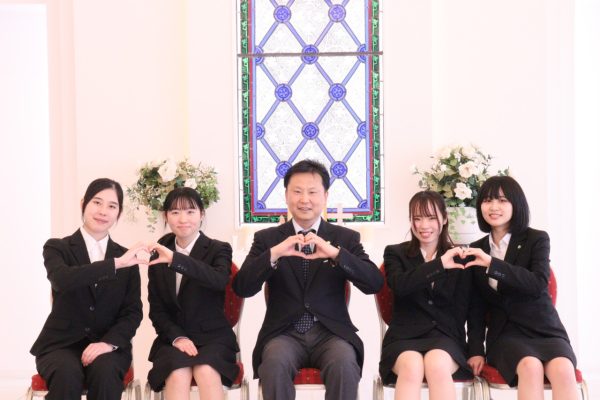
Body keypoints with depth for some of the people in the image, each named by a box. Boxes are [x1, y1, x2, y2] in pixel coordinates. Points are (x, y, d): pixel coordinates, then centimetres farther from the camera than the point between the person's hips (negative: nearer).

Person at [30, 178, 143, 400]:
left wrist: (109, 342, -16)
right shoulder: (57, 248, 2)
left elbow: (133, 312, 2)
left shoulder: (127, 258, 9)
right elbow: (64, 279, -22)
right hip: (61, 344, -1)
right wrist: (116, 263, -27)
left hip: (107, 345, 1)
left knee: (105, 372, -32)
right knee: (67, 374, -34)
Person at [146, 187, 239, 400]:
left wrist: (176, 259, -37)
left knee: (206, 372, -34)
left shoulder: (219, 249, 1)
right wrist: (176, 337, -11)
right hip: (173, 338, 2)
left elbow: (219, 280, -24)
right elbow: (156, 310, 9)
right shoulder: (159, 255, 11)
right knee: (178, 374, -32)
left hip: (212, 336, -2)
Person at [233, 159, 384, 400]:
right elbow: (242, 288, -3)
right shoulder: (267, 238, 9)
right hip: (284, 333, 0)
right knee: (275, 364, -32)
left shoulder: (346, 238, 8)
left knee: (345, 365, -31)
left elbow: (374, 284, -5)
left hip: (330, 332, 0)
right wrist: (274, 253, -19)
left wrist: (335, 253, -20)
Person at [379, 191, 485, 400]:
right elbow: (399, 285, -10)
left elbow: (474, 309, 13)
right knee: (412, 366, -35)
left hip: (446, 336, 0)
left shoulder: (461, 258, 14)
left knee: (436, 364, -35)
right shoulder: (396, 253, 12)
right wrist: (439, 264, -17)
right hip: (405, 337, 0)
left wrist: (476, 350, 1)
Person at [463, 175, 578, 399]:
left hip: (543, 330, -1)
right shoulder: (477, 250, 12)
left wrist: (492, 263, -22)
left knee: (562, 369, -35)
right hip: (505, 334, 1)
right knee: (530, 366, -35)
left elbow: (538, 285, -16)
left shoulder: (537, 239, 2)